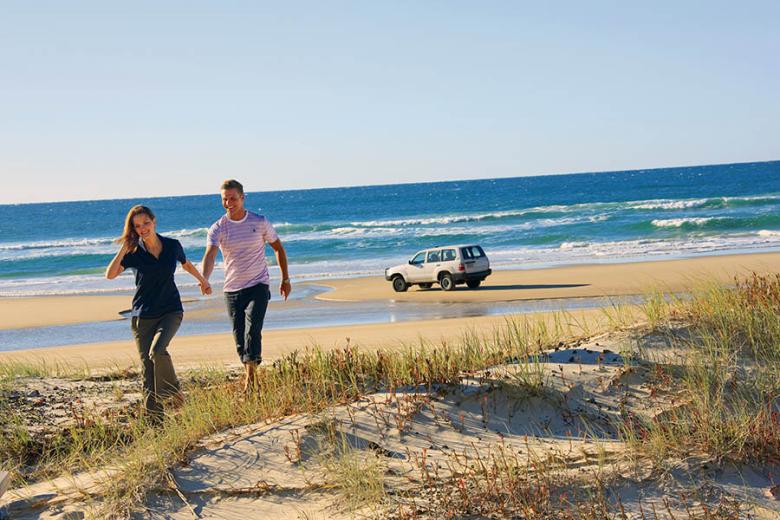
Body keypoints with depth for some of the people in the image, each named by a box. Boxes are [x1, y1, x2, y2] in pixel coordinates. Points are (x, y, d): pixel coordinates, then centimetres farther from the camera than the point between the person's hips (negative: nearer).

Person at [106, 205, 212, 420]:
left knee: (157, 350, -26)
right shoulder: (134, 252, -5)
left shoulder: (172, 246, -1)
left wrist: (203, 280, 35)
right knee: (147, 369, -2)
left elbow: (186, 265, 21)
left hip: (170, 311, -1)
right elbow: (110, 275, -19)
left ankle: (173, 391, -3)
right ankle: (154, 417, 4)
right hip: (143, 315, 1)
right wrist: (123, 250, -21)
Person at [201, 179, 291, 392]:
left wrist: (285, 279, 11)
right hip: (232, 290, 2)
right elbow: (210, 255, -20)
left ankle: (251, 375, -22)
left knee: (253, 329, -19)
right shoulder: (217, 228, -3)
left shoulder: (259, 222, -1)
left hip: (258, 286, -2)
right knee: (239, 336, 5)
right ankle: (250, 375, 21)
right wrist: (204, 280, -39)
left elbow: (278, 248, 11)